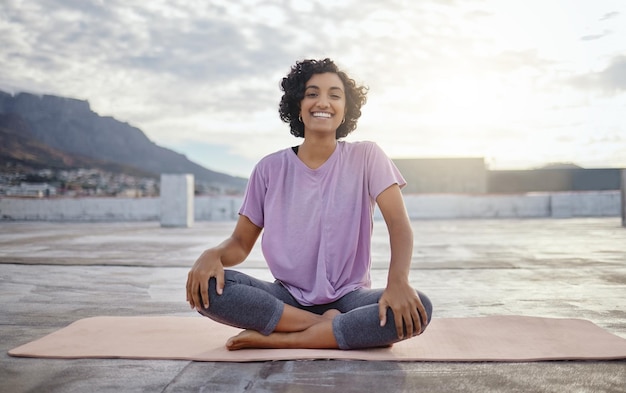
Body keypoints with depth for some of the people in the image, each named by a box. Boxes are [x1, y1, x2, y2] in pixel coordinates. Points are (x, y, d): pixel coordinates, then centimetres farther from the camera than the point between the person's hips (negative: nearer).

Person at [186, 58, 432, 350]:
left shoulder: (366, 157, -3)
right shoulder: (270, 169, 1)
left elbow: (399, 224, -12)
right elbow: (241, 243, 2)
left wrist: (398, 281, -33)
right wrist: (212, 255, -22)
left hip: (348, 297, -1)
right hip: (288, 297, 1)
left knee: (418, 308, -31)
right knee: (205, 286, -24)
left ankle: (277, 339, -24)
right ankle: (331, 329, -18)